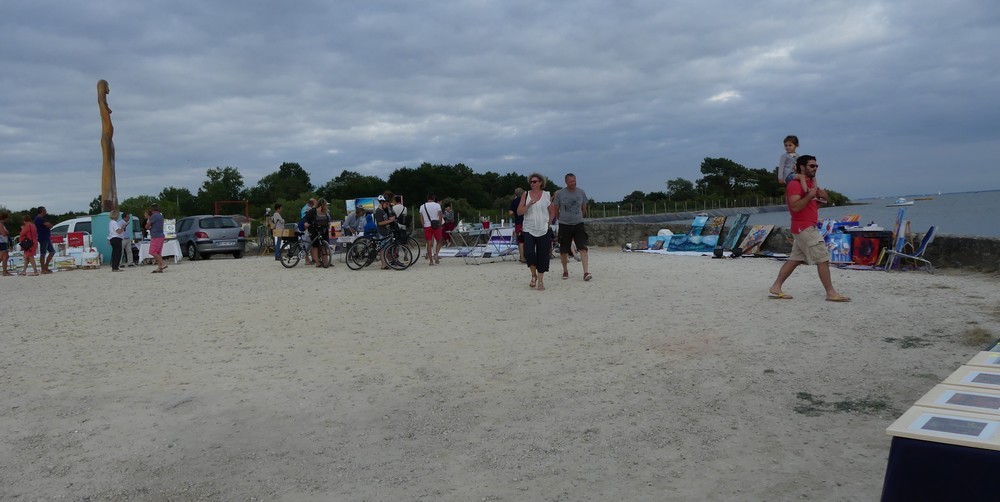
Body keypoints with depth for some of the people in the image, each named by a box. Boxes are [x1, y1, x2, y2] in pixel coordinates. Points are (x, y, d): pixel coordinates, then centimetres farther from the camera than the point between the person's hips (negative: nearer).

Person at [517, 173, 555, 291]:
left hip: (544, 230, 0)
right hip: (529, 230, 0)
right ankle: (534, 275, 10)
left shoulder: (546, 195, 4)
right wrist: (529, 204, -12)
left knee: (542, 255, 2)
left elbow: (552, 212, 10)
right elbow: (519, 212, 0)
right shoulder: (525, 195, 5)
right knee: (529, 253, -15)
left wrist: (548, 223, 3)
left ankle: (540, 281, 13)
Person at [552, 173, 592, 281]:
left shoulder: (581, 192, 3)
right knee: (563, 251, 6)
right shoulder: (560, 193, -2)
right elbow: (556, 210, 7)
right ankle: (565, 270, 27)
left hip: (578, 224, 1)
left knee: (583, 248, -13)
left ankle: (586, 272, -16)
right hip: (564, 225, 0)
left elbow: (584, 209, 14)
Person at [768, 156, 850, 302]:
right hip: (804, 228, -10)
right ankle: (831, 293, -5)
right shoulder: (795, 184, -13)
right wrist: (810, 195, -24)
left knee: (794, 259, 10)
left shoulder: (810, 183, 18)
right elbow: (795, 207, -24)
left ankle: (775, 288, 12)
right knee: (823, 259, -9)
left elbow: (813, 206, 23)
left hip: (807, 228, 10)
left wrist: (821, 199, 5)